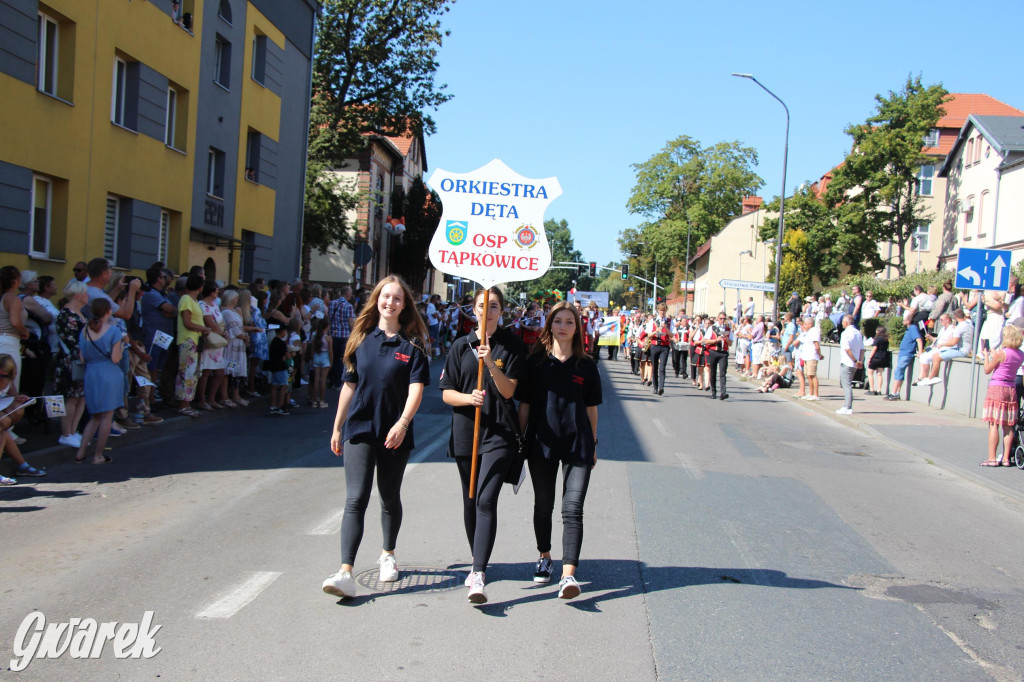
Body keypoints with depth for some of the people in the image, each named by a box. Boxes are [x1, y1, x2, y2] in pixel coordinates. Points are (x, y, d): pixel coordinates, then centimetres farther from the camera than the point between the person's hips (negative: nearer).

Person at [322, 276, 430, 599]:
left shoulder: (412, 344, -1)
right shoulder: (361, 339, 6)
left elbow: (416, 388, -9)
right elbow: (349, 385, 10)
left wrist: (402, 423, -24)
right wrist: (337, 427, 11)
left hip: (395, 433, 0)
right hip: (359, 428, 1)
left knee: (390, 499, 14)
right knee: (356, 500, -8)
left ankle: (388, 555, 36)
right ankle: (345, 573, -13)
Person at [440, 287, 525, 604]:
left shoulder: (512, 345, 1)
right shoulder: (461, 346, 7)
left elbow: (509, 390, -6)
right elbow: (446, 393, 5)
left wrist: (491, 363, -21)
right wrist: (469, 398, -16)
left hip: (499, 434, -4)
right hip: (465, 432, 4)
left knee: (486, 500, -16)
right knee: (470, 502, 13)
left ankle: (478, 576, -20)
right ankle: (478, 561, 32)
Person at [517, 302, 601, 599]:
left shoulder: (586, 366, 3)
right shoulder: (536, 362, 2)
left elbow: (591, 409, 10)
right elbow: (524, 404, 6)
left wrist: (593, 445, 11)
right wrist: (520, 440, 3)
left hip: (577, 444, -1)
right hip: (541, 443, 1)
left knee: (572, 508, -10)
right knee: (543, 506, 14)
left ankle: (568, 574, -12)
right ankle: (544, 557, 34)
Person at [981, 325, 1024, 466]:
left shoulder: (1001, 353, -14)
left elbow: (987, 370, -5)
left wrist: (986, 355, 9)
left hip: (997, 388, -6)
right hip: (1011, 390, 6)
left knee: (993, 425, -4)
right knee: (1008, 427, 8)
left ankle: (992, 458, -5)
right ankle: (1006, 458, 11)